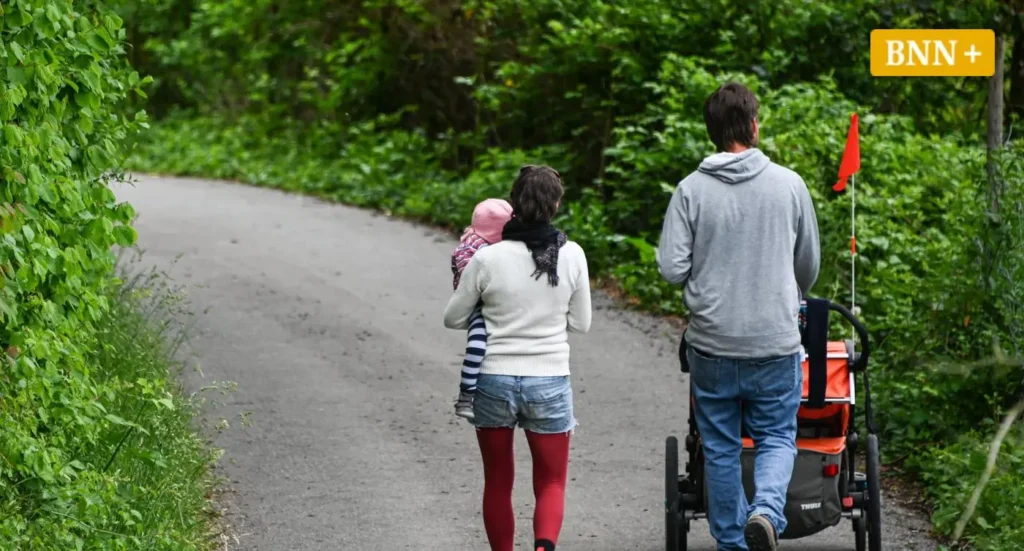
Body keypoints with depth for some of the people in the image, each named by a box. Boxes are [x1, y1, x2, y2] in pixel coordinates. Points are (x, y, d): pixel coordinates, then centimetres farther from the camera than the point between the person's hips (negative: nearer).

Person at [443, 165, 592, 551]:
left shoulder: (487, 259, -10)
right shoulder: (571, 256, -7)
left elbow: (453, 319, 2)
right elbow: (581, 323, 3)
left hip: (494, 380, 0)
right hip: (549, 381, 0)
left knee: (498, 483, 16)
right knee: (551, 483, 8)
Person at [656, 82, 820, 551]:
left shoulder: (692, 190, -6)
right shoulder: (789, 184, -3)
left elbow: (671, 269, -10)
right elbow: (810, 263, 9)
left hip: (712, 342, 0)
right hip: (776, 342, 0)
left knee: (721, 448, 13)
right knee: (777, 437, 12)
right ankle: (767, 510, -13)